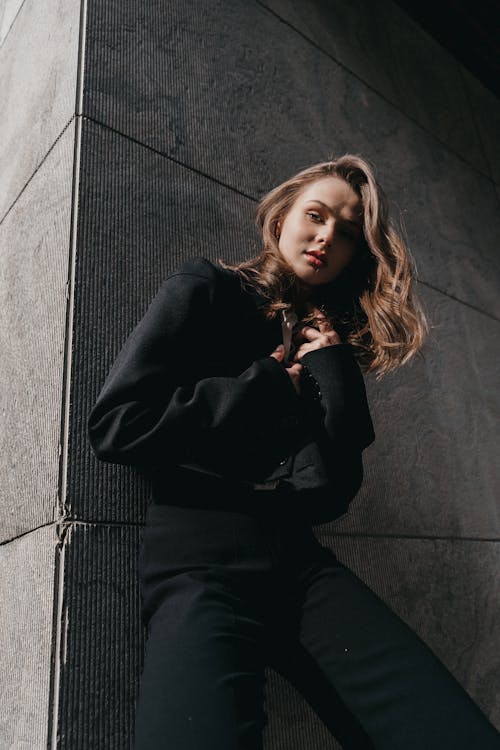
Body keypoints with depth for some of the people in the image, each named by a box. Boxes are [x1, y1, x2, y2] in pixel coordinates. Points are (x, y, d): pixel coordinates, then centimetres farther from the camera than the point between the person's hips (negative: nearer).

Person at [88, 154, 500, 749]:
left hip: (302, 564, 4)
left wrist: (331, 370, -1)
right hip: (201, 560, -3)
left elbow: (333, 495, 8)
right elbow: (115, 424, -7)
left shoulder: (331, 347, 18)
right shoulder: (203, 293, 6)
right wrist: (270, 388, -3)